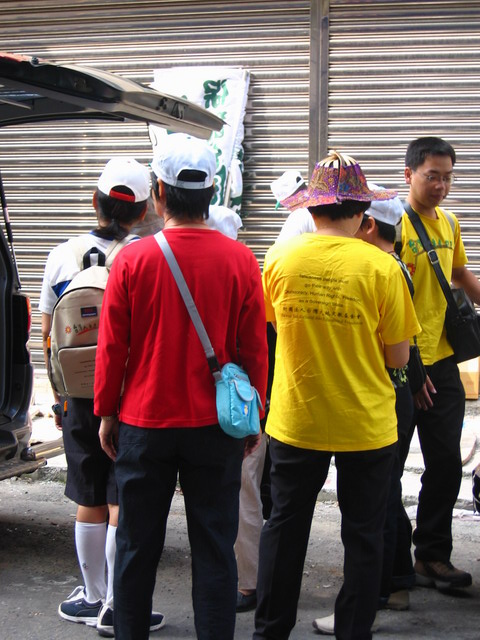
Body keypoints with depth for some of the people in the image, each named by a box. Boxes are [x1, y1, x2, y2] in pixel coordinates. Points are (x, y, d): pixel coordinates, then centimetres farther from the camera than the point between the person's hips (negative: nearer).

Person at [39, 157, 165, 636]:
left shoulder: (62, 256, 0)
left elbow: (47, 337, 6)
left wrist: (59, 395, 16)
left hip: (79, 398, 4)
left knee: (89, 503, 14)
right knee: (123, 506, 4)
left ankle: (93, 598, 26)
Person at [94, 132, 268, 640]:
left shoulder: (132, 259, -8)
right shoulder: (240, 260, -6)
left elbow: (112, 347, -3)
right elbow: (253, 348, -2)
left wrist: (106, 413, 9)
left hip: (143, 423, 0)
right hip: (215, 427, 0)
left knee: (137, 547, 13)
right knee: (214, 549, 8)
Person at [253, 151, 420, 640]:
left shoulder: (280, 257, -7)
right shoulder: (382, 267, -14)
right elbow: (398, 357, -9)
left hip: (295, 421, 2)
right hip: (366, 426, -2)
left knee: (284, 527, 17)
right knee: (362, 536, 14)